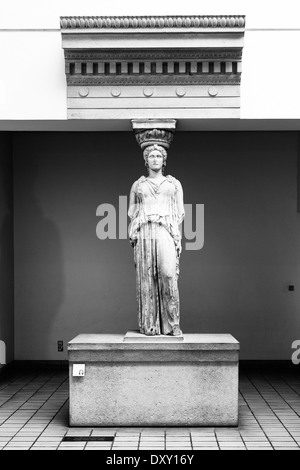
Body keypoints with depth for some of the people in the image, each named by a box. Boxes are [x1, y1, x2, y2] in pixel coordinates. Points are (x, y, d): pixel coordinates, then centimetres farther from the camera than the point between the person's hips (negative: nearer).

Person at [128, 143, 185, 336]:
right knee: (146, 278, -7)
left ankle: (173, 324, -14)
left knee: (168, 275, -17)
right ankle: (149, 325, -5)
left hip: (166, 232, -1)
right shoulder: (138, 185, 20)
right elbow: (132, 212, 17)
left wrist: (176, 233, -1)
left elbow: (180, 212, 14)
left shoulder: (174, 183, 19)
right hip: (144, 233, 1)